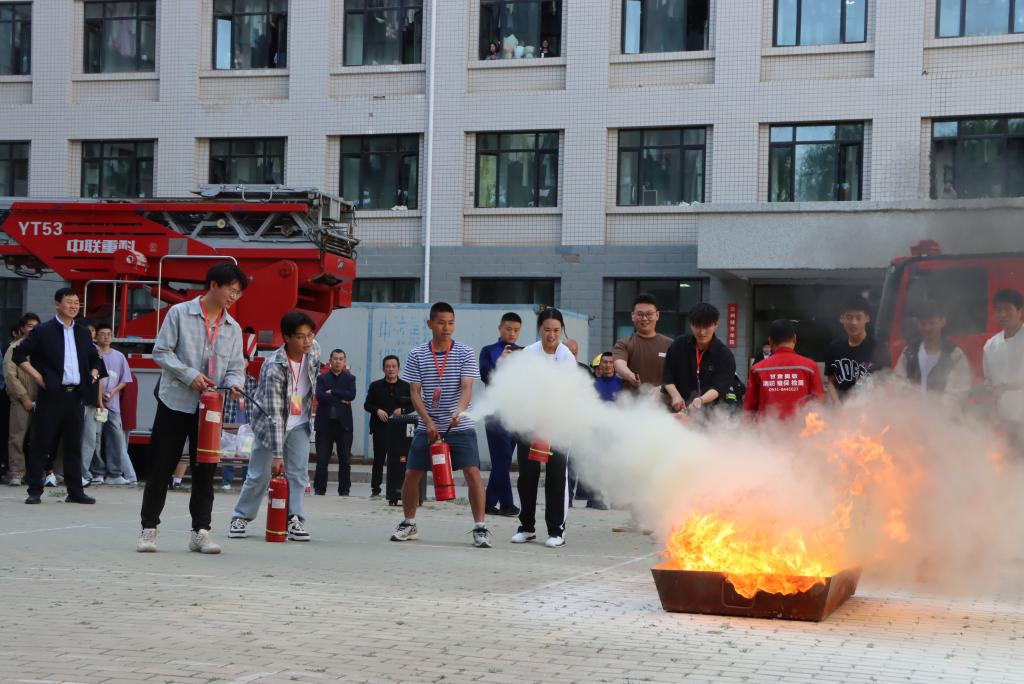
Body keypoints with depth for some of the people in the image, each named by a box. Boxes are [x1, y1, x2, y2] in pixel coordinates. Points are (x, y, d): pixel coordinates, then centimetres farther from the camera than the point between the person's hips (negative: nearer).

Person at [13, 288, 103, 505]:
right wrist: (37, 376, -8)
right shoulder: (43, 331, -1)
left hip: (75, 395, 5)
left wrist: (94, 374, 11)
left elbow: (95, 358, 28)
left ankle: (75, 491, 10)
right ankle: (34, 491, 3)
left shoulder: (83, 333, 15)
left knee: (74, 446, 7)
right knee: (41, 444, -1)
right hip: (51, 395, -5)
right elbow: (18, 354, -2)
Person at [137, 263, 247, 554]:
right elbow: (161, 352, -5)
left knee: (205, 472, 3)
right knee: (161, 468, 0)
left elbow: (236, 366, 9)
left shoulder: (233, 328, 10)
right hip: (175, 402, -4)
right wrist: (190, 375, -17)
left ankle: (200, 531, 10)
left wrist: (234, 383, -14)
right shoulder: (179, 314, -3)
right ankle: (148, 529, 9)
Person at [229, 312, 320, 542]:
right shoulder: (274, 368, -29)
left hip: (299, 423, 5)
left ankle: (295, 520, -1)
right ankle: (241, 517, 16)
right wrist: (277, 454, -31)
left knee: (298, 473, -4)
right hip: (270, 424, -5)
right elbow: (274, 415, -30)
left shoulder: (314, 351, -11)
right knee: (259, 475, 1)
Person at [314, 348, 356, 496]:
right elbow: (319, 396, -9)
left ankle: (344, 490, 10)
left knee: (345, 460, 4)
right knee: (322, 460, 0)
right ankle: (319, 489, 5)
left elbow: (351, 395, -9)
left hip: (344, 424, 0)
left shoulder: (350, 378, 9)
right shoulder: (322, 378, 8)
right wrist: (340, 400, -11)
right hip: (325, 423, 0)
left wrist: (332, 392, -10)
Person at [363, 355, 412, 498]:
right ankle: (375, 489, 5)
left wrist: (402, 410, -8)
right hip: (380, 428, 0)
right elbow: (367, 405, 10)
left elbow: (413, 405, 11)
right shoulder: (375, 386, 10)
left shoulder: (406, 387, 9)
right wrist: (377, 410, -9)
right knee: (378, 460, 0)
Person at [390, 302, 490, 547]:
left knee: (473, 474, -12)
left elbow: (467, 388, -13)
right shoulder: (417, 355, 1)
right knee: (411, 475, 3)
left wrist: (459, 411, -33)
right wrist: (428, 421, -14)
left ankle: (480, 528, -4)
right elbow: (415, 392, -1)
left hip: (460, 427, -2)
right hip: (427, 426, 2)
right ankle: (409, 524, 22)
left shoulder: (465, 353, -3)